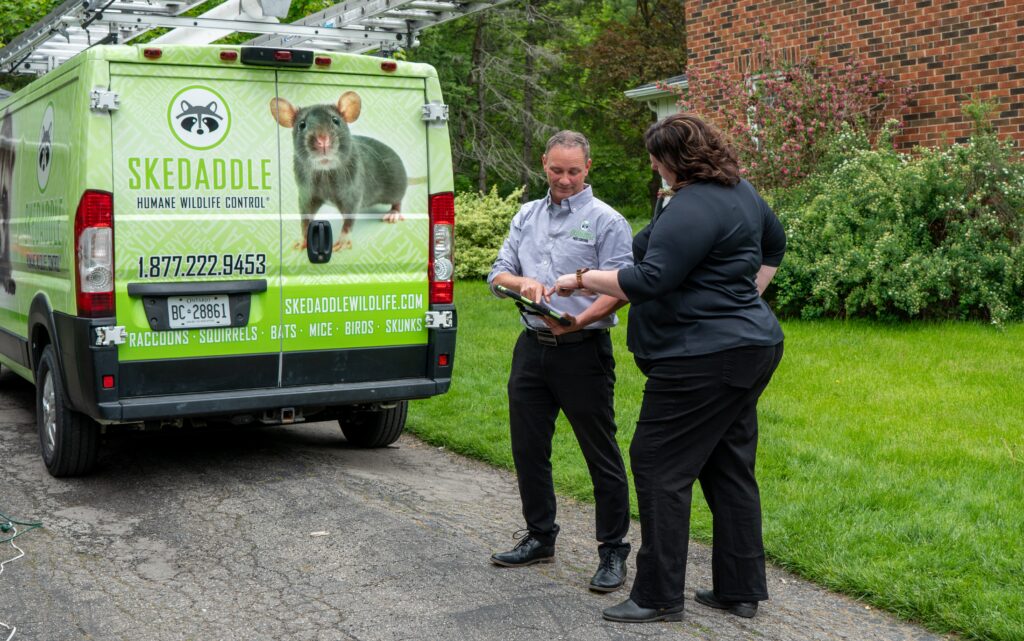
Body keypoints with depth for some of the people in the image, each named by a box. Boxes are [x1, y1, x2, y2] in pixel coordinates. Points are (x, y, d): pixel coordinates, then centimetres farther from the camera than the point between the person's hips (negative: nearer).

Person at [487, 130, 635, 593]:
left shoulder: (607, 221, -3)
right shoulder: (527, 216, 14)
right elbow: (498, 274, 12)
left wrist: (579, 320, -28)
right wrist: (522, 283, -11)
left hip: (583, 350, -6)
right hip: (532, 347, 6)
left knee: (601, 454, -1)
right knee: (528, 449, 13)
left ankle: (613, 551, 9)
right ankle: (540, 537, 28)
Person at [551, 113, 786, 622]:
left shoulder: (691, 209, -19)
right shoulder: (741, 192, 13)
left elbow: (649, 282, -24)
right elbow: (774, 245, 28)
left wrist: (582, 279, -15)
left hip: (704, 359, -11)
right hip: (749, 346, 11)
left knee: (660, 466, -3)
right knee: (729, 468, 14)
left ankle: (658, 597, 4)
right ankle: (741, 590, 22)